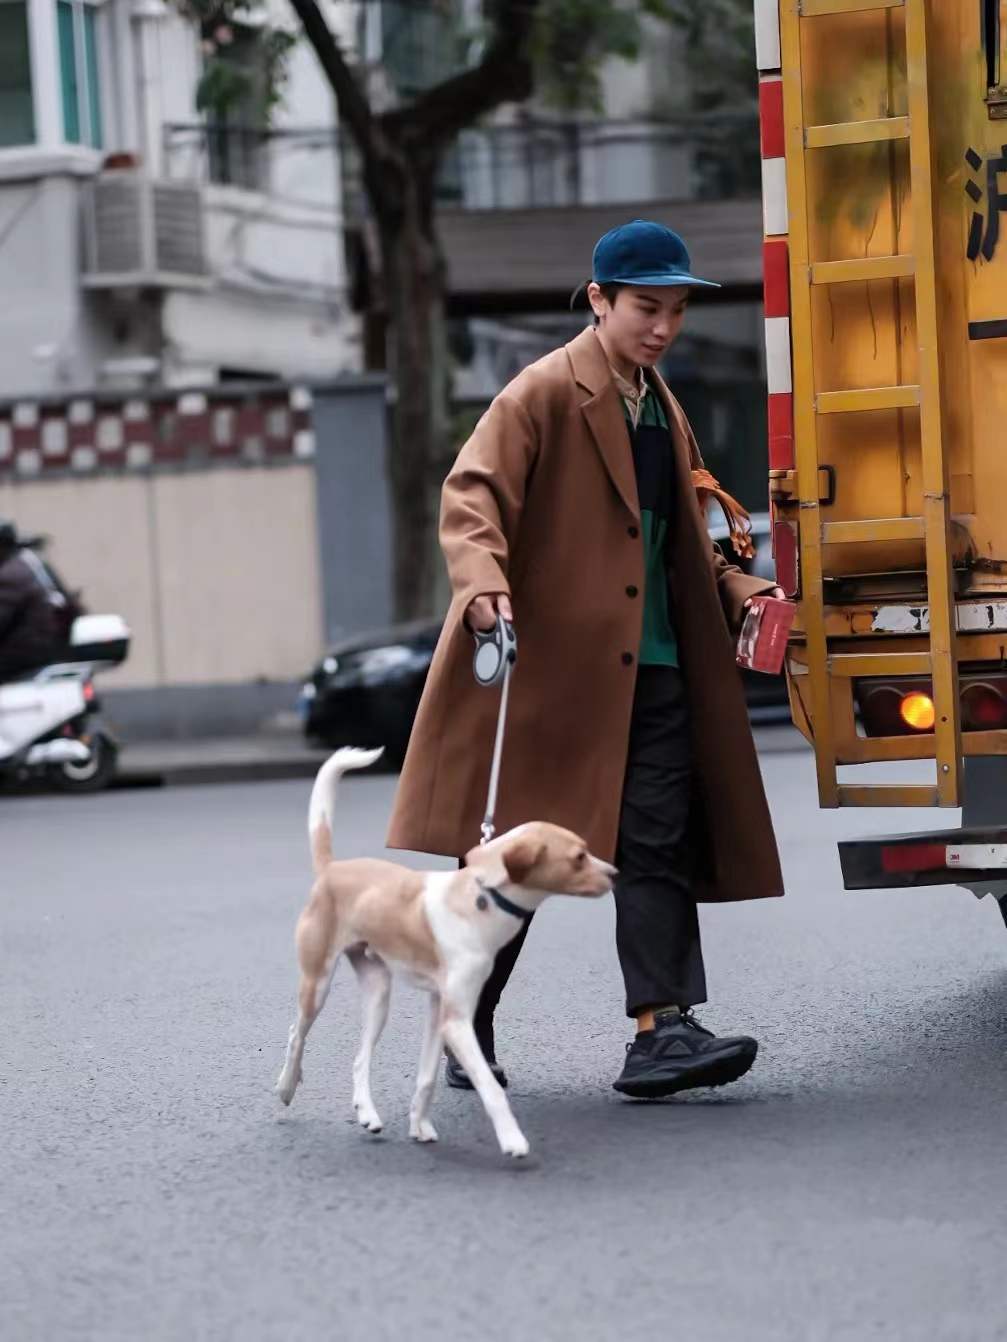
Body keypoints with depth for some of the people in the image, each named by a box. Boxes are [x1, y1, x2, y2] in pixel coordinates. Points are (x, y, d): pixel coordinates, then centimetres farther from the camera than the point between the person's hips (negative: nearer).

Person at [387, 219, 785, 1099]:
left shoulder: (664, 411, 18)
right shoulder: (546, 393, -6)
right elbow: (472, 494, -16)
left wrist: (740, 593, 10)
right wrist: (484, 582, -34)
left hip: (649, 673, 6)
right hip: (543, 664, -6)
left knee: (658, 847, -7)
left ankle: (663, 1030, -12)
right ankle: (467, 1028, 20)